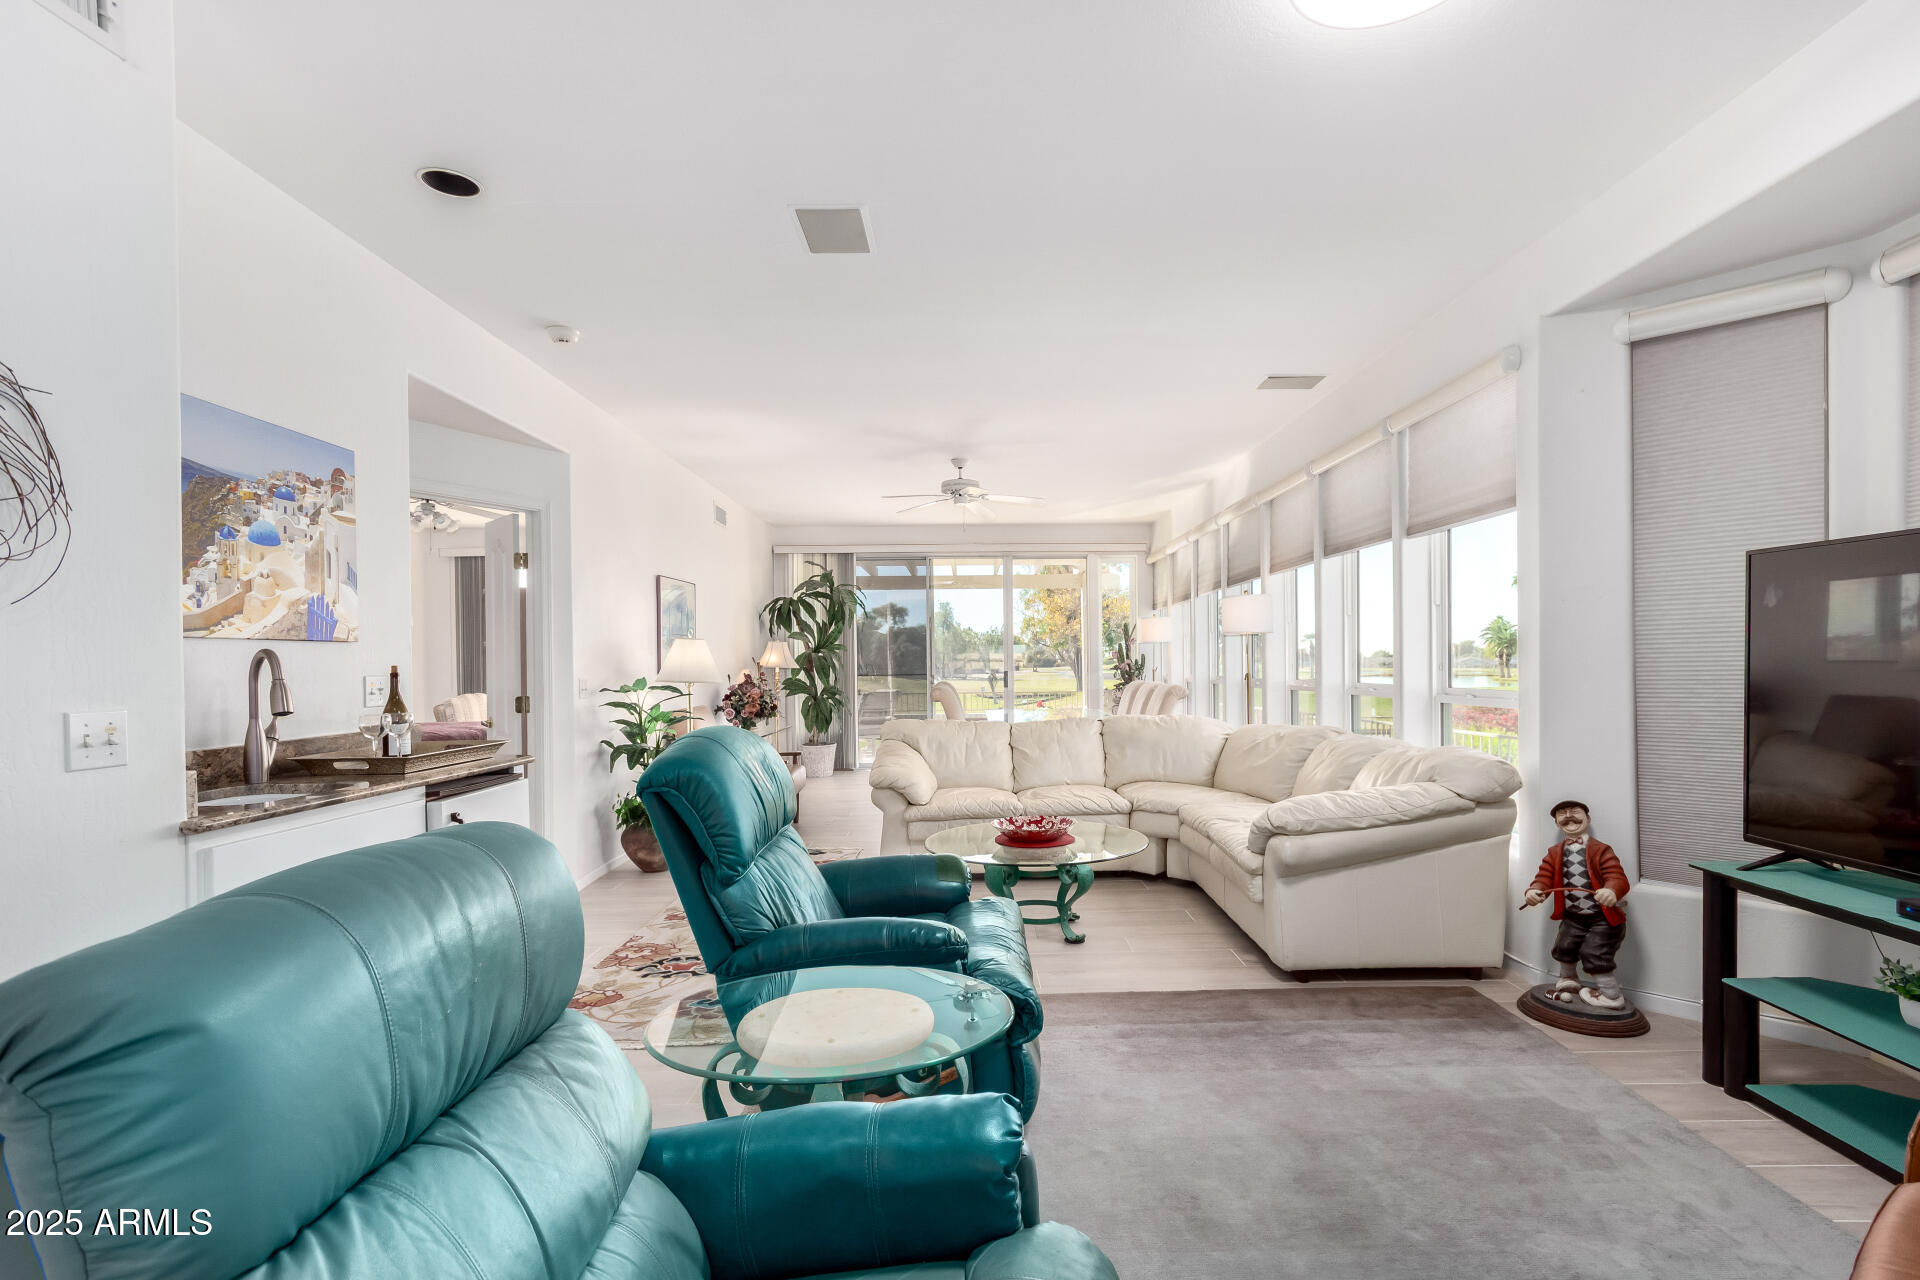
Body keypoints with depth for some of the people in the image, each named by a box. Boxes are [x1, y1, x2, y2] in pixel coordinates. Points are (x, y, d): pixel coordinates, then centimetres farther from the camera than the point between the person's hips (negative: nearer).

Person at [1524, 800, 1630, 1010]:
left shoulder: (1600, 850, -9)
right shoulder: (1555, 853, 5)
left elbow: (1618, 877, -20)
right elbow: (1545, 877, 0)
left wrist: (1612, 892, -42)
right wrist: (1535, 891, -22)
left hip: (1602, 917, -4)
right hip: (1573, 916, 5)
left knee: (1594, 953, -8)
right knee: (1564, 947, 4)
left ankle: (1611, 994, 15)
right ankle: (1569, 980, 34)